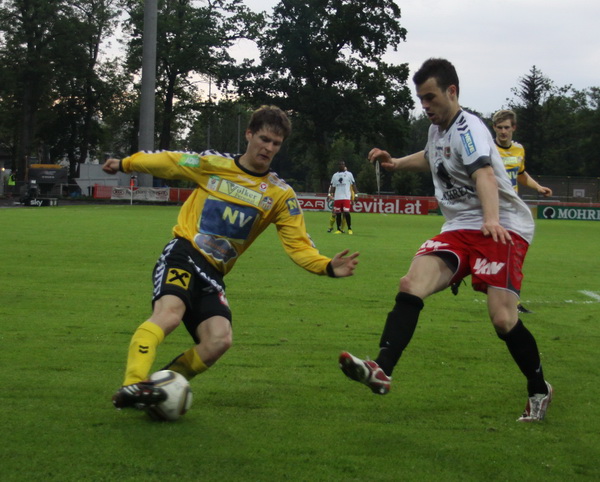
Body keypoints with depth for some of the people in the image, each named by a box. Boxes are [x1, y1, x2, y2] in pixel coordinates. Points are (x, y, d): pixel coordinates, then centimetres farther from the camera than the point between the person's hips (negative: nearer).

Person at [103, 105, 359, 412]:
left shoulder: (281, 195, 7)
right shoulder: (213, 165, 2)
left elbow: (298, 245, 3)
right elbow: (168, 162, 15)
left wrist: (328, 267, -14)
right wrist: (125, 164, 18)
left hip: (212, 274, 3)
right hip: (182, 254, -3)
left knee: (219, 340, -20)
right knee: (170, 313, -33)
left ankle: (165, 386, -3)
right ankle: (132, 385, -44)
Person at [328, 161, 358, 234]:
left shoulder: (349, 174, 6)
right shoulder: (335, 175, 15)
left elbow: (353, 185, 6)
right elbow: (332, 186, 16)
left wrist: (356, 194, 1)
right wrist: (330, 194, 4)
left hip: (346, 197, -3)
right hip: (337, 197, 3)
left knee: (346, 213, -12)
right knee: (338, 214, 3)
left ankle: (349, 229, 1)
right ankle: (339, 229, 12)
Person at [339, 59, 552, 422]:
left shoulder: (468, 128, -13)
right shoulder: (437, 129, 14)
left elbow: (485, 174, -34)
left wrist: (492, 218, -51)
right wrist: (397, 163, 28)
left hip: (502, 228, -7)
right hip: (460, 229, 7)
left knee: (503, 318, -20)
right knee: (411, 285, -18)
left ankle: (539, 391, 6)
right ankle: (382, 372, -27)